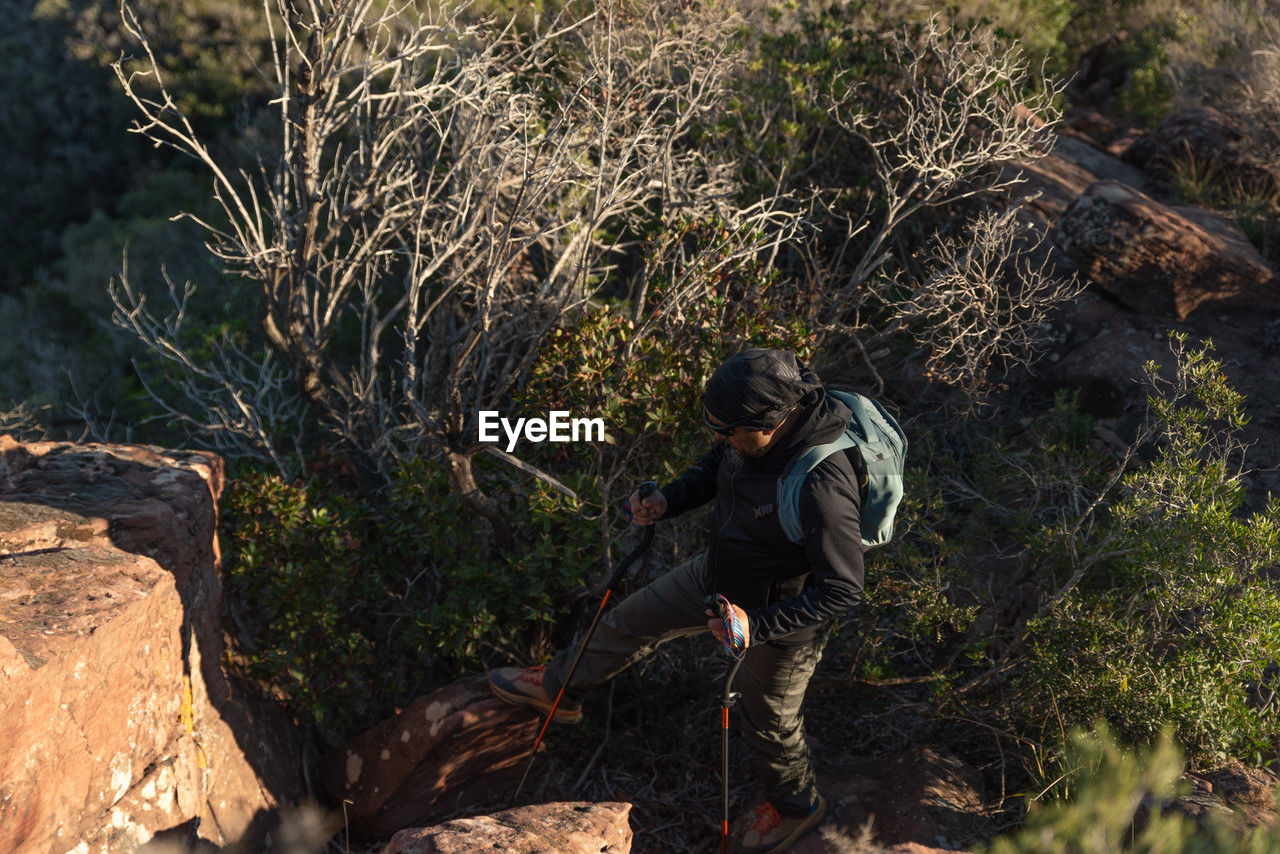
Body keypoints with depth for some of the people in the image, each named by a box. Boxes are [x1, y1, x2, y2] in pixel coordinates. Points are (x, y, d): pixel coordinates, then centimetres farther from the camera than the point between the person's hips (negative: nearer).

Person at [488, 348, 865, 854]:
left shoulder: (823, 485, -42)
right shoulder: (750, 437, -19)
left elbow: (843, 587, -32)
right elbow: (715, 467, 4)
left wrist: (757, 626, -35)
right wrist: (669, 500, -13)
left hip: (781, 620, -7)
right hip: (718, 575, 7)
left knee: (769, 723, 19)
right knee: (634, 619, 22)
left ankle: (795, 807, 52)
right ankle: (557, 686, 50)